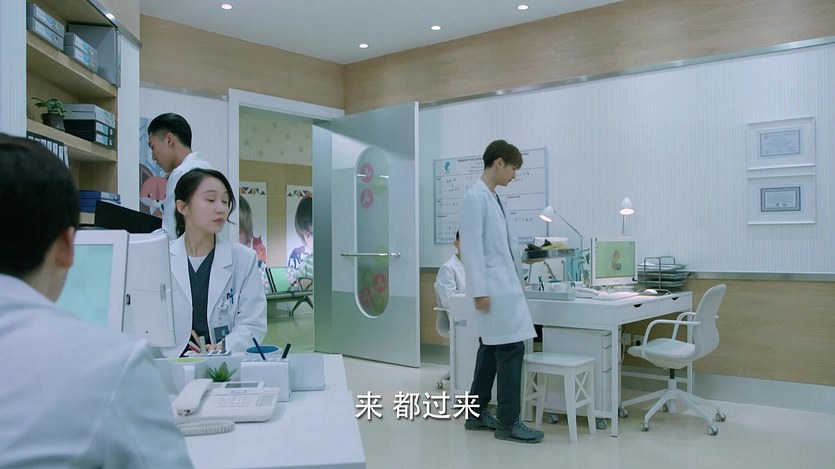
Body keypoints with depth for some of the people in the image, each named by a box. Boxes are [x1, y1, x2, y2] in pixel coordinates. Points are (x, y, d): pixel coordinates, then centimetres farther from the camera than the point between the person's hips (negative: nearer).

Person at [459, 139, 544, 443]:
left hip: (504, 287, 10)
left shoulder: (493, 198, 15)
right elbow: (473, 246, -17)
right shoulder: (476, 197, -12)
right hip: (493, 290, -10)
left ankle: (477, 414, 24)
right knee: (510, 349, -6)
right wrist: (479, 291, -20)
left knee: (491, 350, 14)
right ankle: (508, 423, 4)